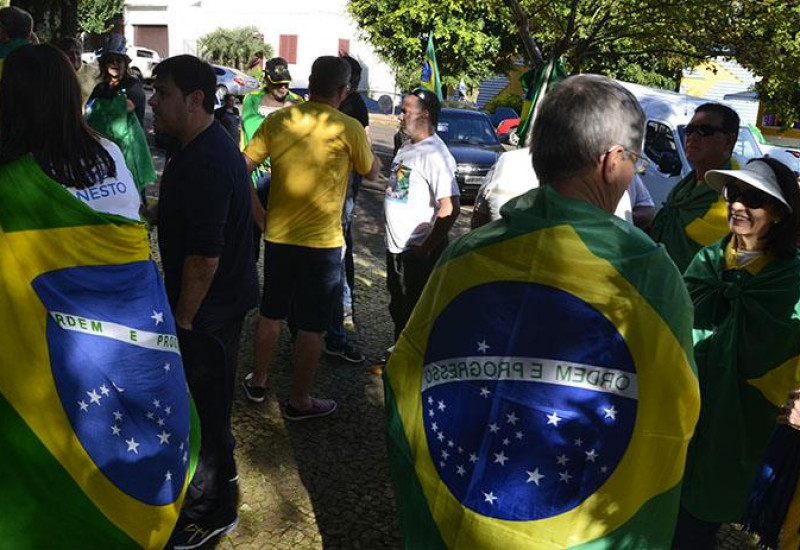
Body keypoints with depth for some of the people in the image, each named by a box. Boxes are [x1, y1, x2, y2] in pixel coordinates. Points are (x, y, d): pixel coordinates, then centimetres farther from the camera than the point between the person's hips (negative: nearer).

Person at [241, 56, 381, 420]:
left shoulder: (277, 120, -1)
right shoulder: (349, 129, -11)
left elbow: (242, 169, -3)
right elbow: (371, 172, 5)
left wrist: (259, 214, 5)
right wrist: (369, 152, 24)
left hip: (277, 235, 5)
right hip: (322, 242, -4)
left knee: (271, 312, 21)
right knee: (311, 326, 8)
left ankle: (257, 383, 36)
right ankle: (299, 402, 19)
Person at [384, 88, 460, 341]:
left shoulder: (435, 154, -20)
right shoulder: (407, 148, 11)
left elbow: (450, 207, -27)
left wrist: (427, 247, -23)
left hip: (418, 252, -10)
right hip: (396, 247, 10)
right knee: (398, 309, 23)